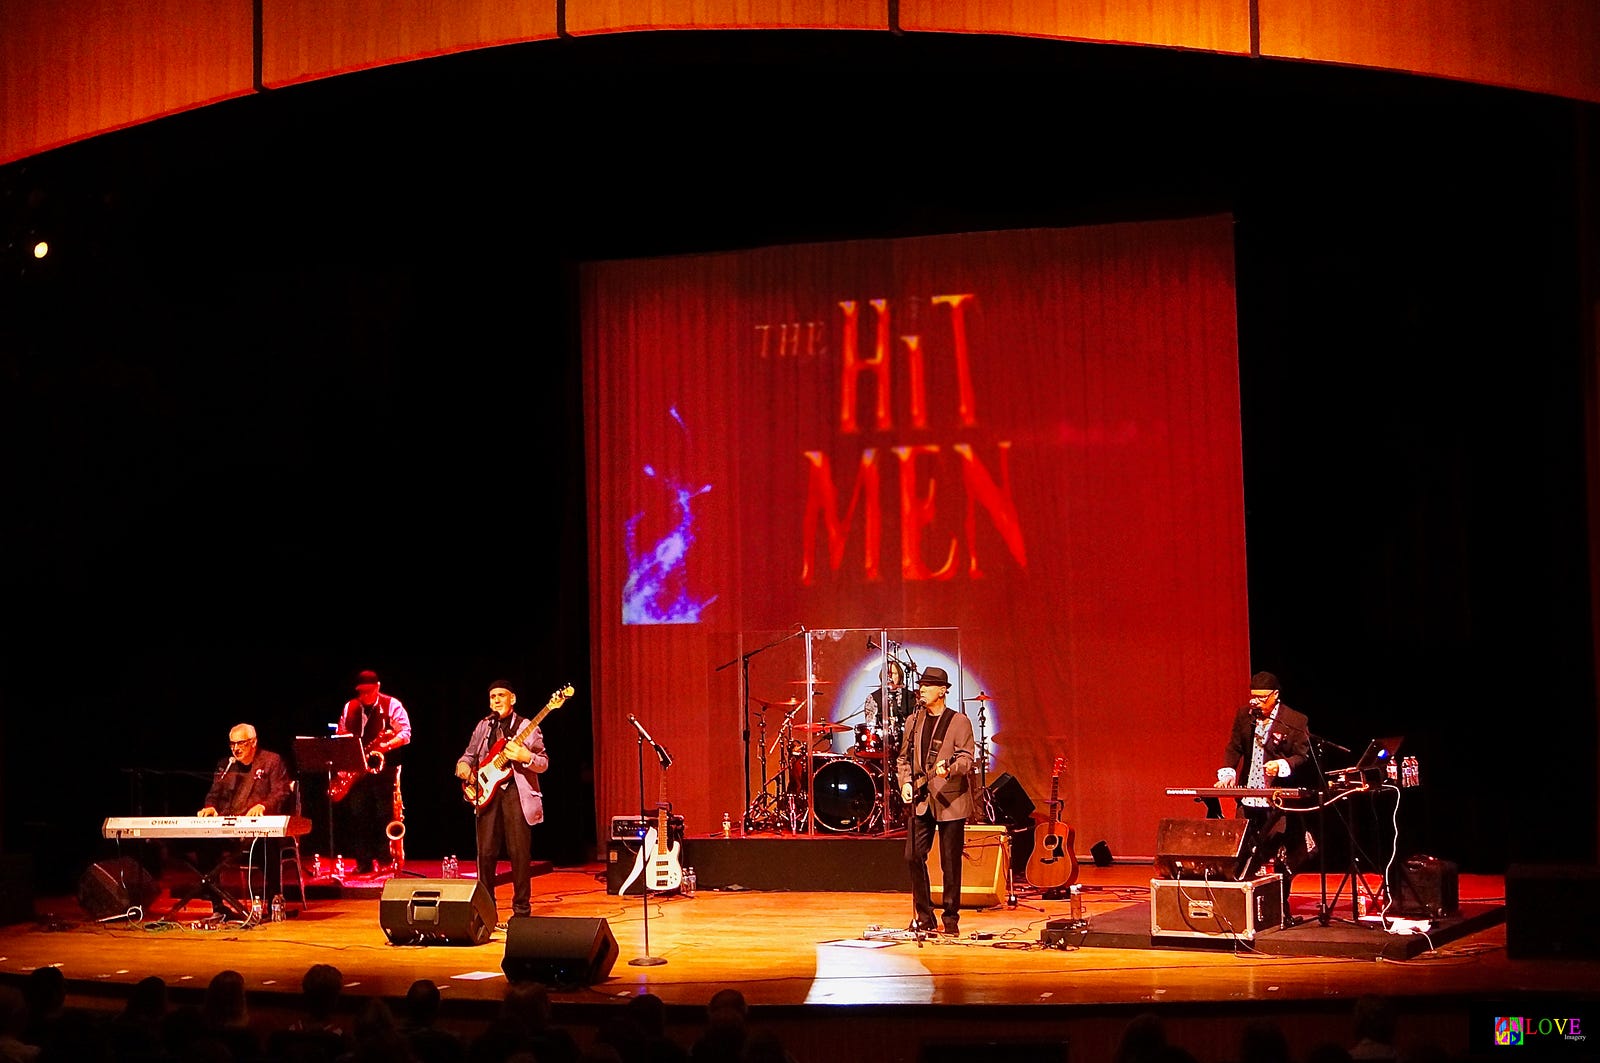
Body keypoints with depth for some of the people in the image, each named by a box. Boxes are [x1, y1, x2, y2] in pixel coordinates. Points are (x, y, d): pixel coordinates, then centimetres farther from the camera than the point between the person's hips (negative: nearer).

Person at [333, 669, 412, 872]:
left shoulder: (392, 705, -1)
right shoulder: (349, 708, 13)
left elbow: (405, 733, -6)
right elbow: (340, 736, 17)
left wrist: (387, 744, -23)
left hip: (382, 766, -4)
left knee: (385, 815, -6)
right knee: (358, 815, 2)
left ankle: (384, 861, -2)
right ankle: (363, 861, 7)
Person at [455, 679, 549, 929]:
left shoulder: (528, 728, 5)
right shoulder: (483, 726, 17)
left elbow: (543, 764, 2)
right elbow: (469, 755, 22)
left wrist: (525, 756, -18)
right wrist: (463, 766, 0)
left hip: (516, 792, -3)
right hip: (488, 791, 4)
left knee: (519, 853, -5)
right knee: (486, 852, 1)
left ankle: (521, 910, 3)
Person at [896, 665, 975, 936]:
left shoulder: (959, 722, -1)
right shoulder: (913, 721, 12)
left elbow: (966, 759, -8)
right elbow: (904, 757, 17)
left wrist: (949, 769, -28)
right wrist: (905, 782, 0)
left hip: (950, 800, -4)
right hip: (920, 799, 4)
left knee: (950, 863, 0)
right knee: (913, 856, -2)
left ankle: (951, 917, 12)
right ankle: (924, 916, 10)